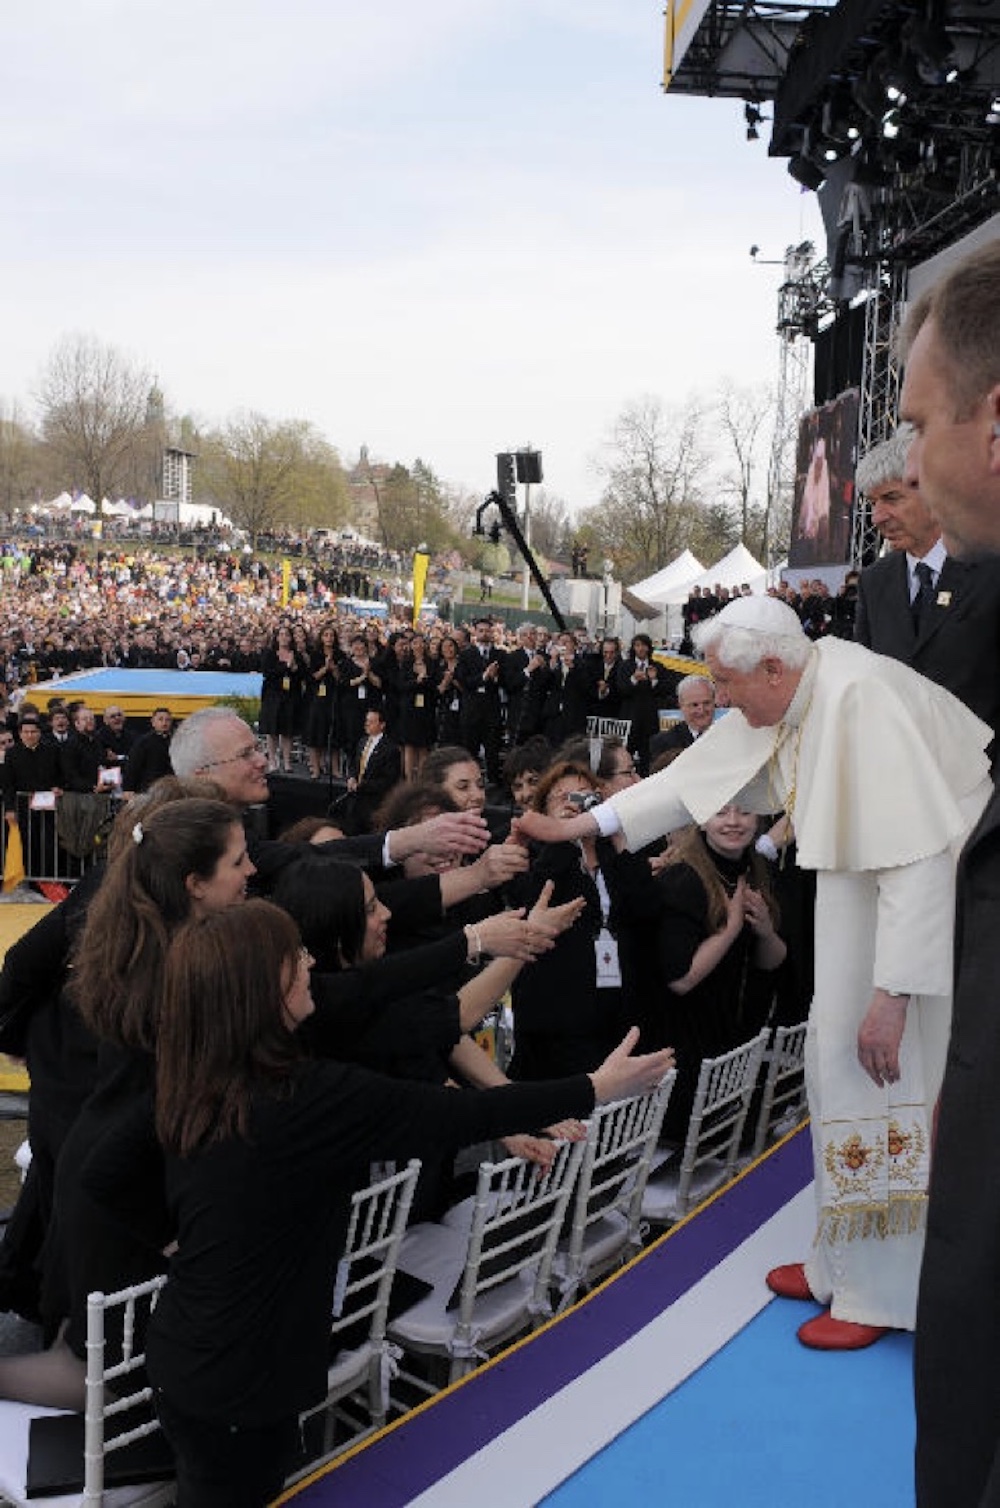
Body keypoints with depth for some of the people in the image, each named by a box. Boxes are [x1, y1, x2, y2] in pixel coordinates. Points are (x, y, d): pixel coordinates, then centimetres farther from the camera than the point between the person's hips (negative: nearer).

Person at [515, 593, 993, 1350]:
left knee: (889, 1077, -5)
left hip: (930, 895, -9)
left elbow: (919, 858, -32)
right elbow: (695, 775, 6)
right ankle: (845, 1260, 27)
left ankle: (880, 1291, 11)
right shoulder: (779, 700, -3)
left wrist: (892, 994, -31)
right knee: (839, 1067, 11)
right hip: (865, 887, 9)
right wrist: (576, 825, 3)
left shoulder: (859, 698, -29)